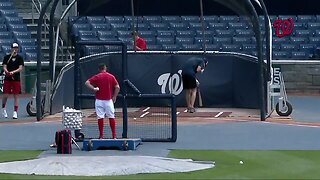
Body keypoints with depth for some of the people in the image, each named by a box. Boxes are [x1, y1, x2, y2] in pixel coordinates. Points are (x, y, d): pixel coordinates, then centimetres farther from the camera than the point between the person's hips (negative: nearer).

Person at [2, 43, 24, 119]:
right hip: (7, 79, 0)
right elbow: (4, 67, -1)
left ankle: (15, 112, 3)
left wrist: (13, 72, -22)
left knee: (16, 96, -1)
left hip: (16, 79, 0)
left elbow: (20, 68, -6)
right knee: (5, 95, -2)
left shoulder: (20, 58, 3)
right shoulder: (6, 57, 4)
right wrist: (7, 72, -24)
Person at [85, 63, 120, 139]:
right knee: (111, 117, 7)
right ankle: (114, 135, 7)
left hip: (99, 100, -1)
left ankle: (101, 135, 1)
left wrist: (93, 88, -8)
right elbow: (117, 87, -3)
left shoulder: (97, 77, -1)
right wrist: (114, 97, 6)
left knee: (100, 117, 2)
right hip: (109, 100, 1)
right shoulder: (111, 76, 3)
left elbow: (87, 83, -11)